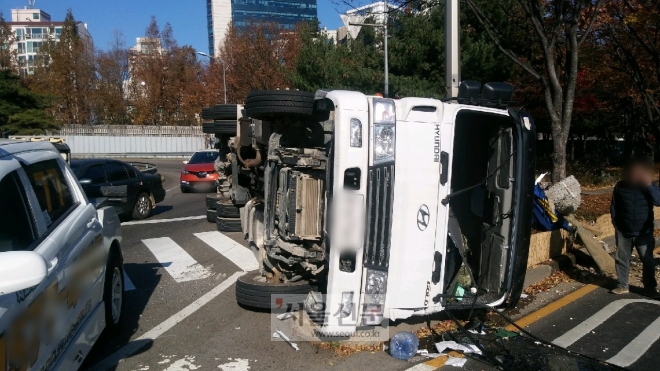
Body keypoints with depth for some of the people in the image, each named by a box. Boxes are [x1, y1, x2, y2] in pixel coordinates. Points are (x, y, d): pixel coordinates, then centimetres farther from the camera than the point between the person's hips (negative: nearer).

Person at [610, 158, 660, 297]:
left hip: (644, 232, 0)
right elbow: (613, 206, 5)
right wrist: (615, 222, -1)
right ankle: (622, 286, 21)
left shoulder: (648, 186, -4)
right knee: (621, 259, 8)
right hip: (623, 232, 1)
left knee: (648, 261, 6)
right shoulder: (620, 186, -4)